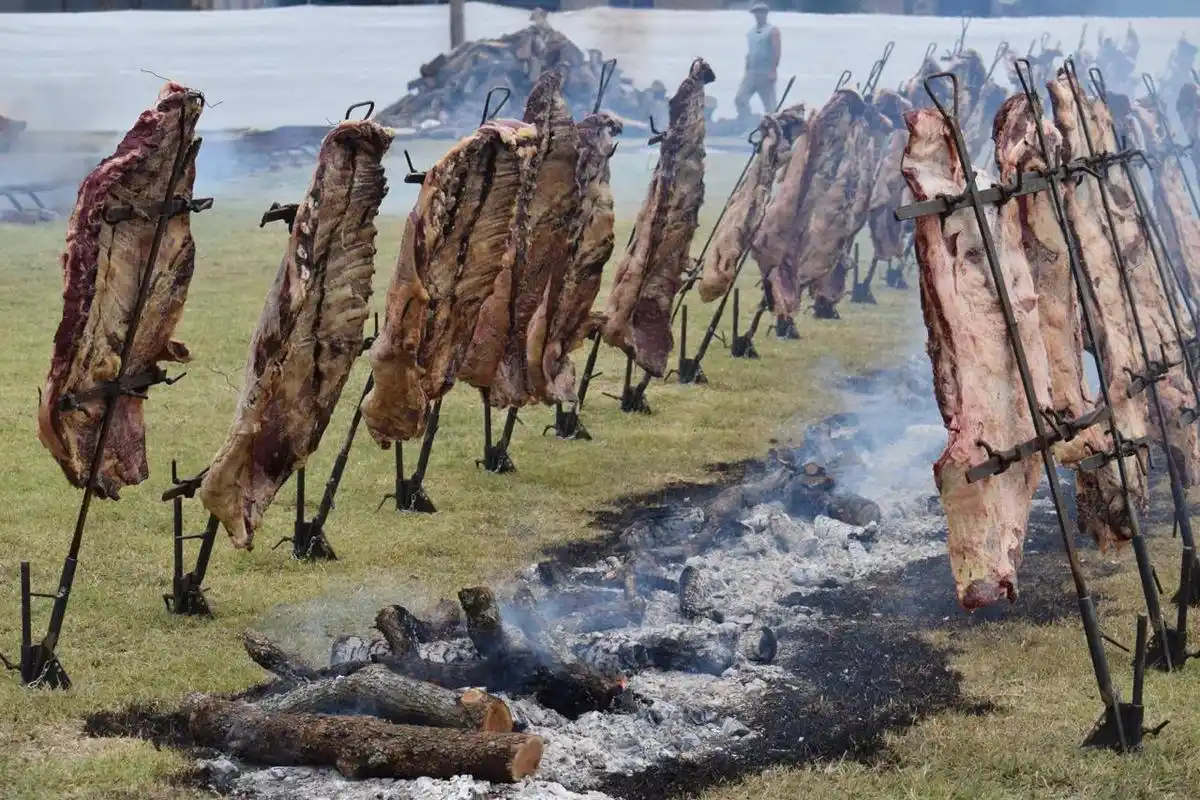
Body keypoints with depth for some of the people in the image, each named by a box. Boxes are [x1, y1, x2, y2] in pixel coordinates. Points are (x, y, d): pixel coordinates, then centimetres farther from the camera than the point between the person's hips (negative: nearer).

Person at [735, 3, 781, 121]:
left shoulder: (772, 31, -5)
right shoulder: (751, 32, 15)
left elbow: (776, 52, -12)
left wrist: (773, 70, -20)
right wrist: (746, 70, 15)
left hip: (766, 73, -7)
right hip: (751, 73, 7)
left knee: (769, 105, 0)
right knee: (740, 99, -1)